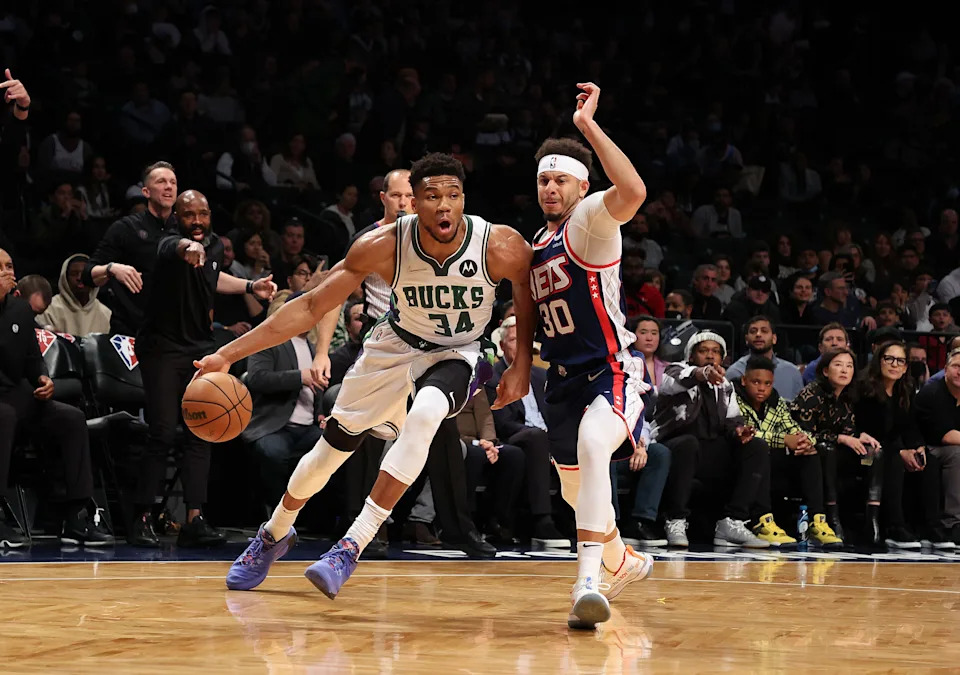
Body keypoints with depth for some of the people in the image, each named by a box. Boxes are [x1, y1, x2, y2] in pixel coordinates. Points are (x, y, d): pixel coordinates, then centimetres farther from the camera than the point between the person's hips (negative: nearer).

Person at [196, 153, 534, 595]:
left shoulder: (502, 248, -30)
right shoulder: (383, 246, -27)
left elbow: (530, 295, -6)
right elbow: (311, 307, -20)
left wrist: (521, 368, -12)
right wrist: (229, 354, -25)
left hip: (456, 355, -2)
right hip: (396, 344, 2)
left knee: (424, 416, -34)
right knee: (332, 447, 9)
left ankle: (351, 548, -28)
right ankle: (273, 536, 40)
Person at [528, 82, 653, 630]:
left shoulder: (592, 217, -9)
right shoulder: (538, 244, 15)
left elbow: (634, 192, -33)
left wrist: (588, 125, -31)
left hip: (612, 372, -9)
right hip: (564, 379, 9)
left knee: (592, 445, -37)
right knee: (574, 489, 21)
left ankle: (589, 580, -42)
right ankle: (623, 562, 48)